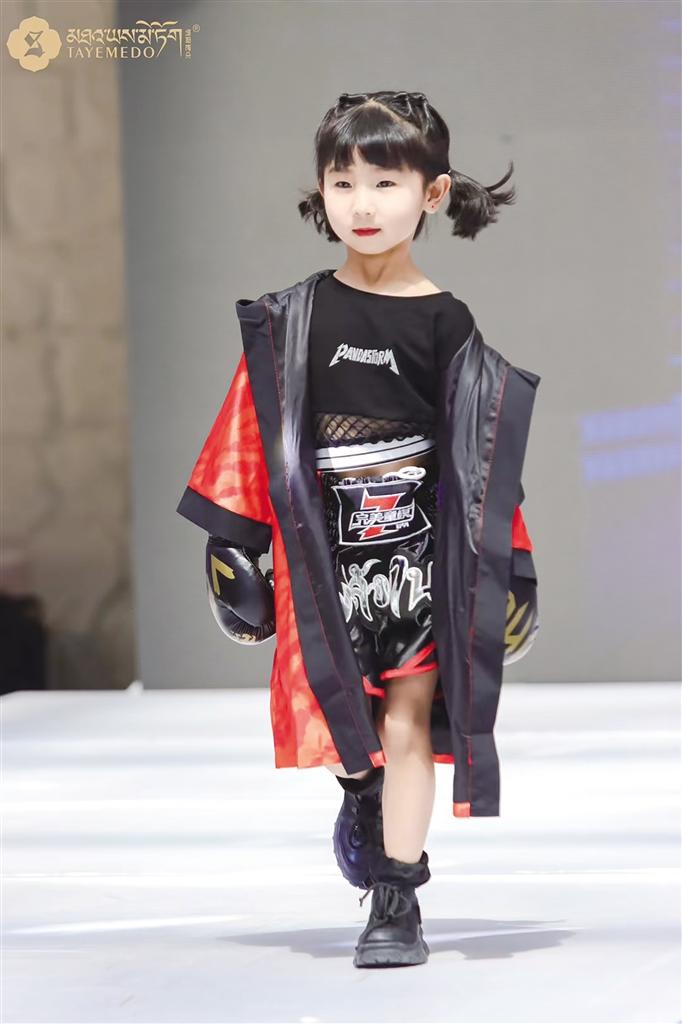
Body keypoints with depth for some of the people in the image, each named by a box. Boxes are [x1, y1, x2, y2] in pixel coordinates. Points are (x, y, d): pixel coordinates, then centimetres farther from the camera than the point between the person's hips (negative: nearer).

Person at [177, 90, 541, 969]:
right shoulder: (297, 316, -1)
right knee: (339, 715, 10)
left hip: (421, 549, -1)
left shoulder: (445, 321, -4)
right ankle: (361, 799, 44)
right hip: (325, 549, 2)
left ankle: (397, 903, 4)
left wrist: (500, 566, -1)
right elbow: (260, 427, 4)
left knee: (407, 721, -3)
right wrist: (235, 539, 1)